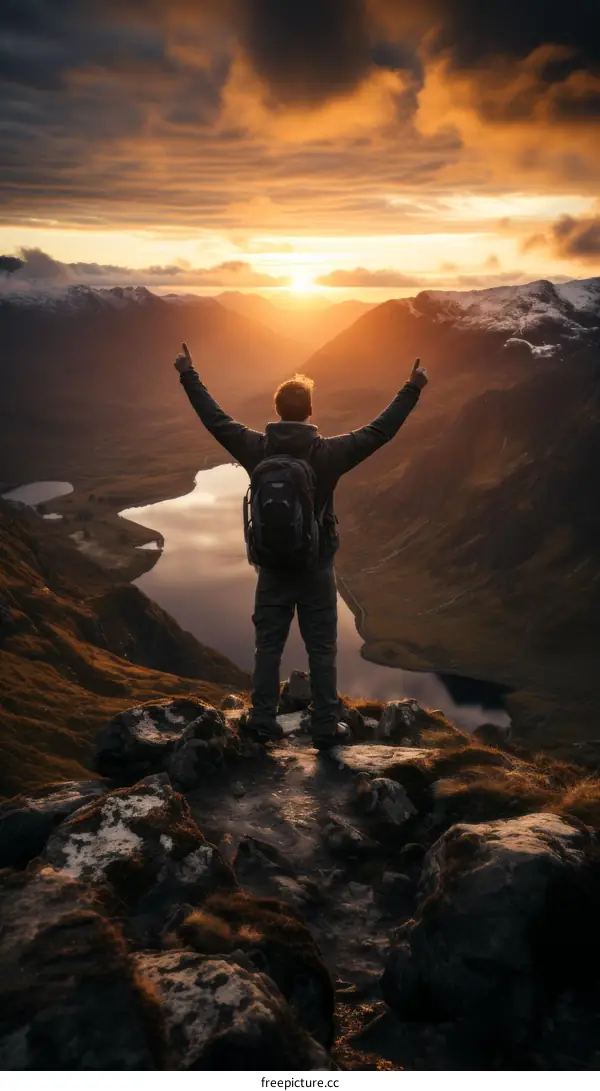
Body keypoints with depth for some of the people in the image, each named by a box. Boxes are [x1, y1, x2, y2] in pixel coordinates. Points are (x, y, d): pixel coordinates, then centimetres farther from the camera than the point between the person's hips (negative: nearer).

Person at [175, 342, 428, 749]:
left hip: (272, 567, 2)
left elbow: (215, 419, 3)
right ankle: (326, 728, 13)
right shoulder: (329, 452, -13)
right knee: (322, 651, 7)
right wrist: (413, 388, 2)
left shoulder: (257, 449, -7)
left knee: (268, 647, 12)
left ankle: (263, 722, 19)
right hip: (316, 568, -2)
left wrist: (189, 375, 15)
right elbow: (381, 431, -8)